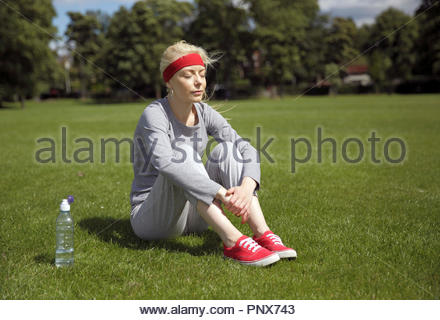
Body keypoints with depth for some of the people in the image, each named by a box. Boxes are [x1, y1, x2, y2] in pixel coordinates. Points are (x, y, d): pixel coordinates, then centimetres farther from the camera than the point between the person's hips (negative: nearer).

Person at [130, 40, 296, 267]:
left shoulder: (204, 113, 1)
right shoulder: (155, 115, -18)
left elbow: (247, 150, -9)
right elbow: (165, 163, -37)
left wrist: (247, 187, -31)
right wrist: (221, 194, -44)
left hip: (193, 216, 6)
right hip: (150, 218, -5)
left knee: (226, 149, -14)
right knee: (183, 155, -30)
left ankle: (263, 234, -27)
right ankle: (232, 241, -40)